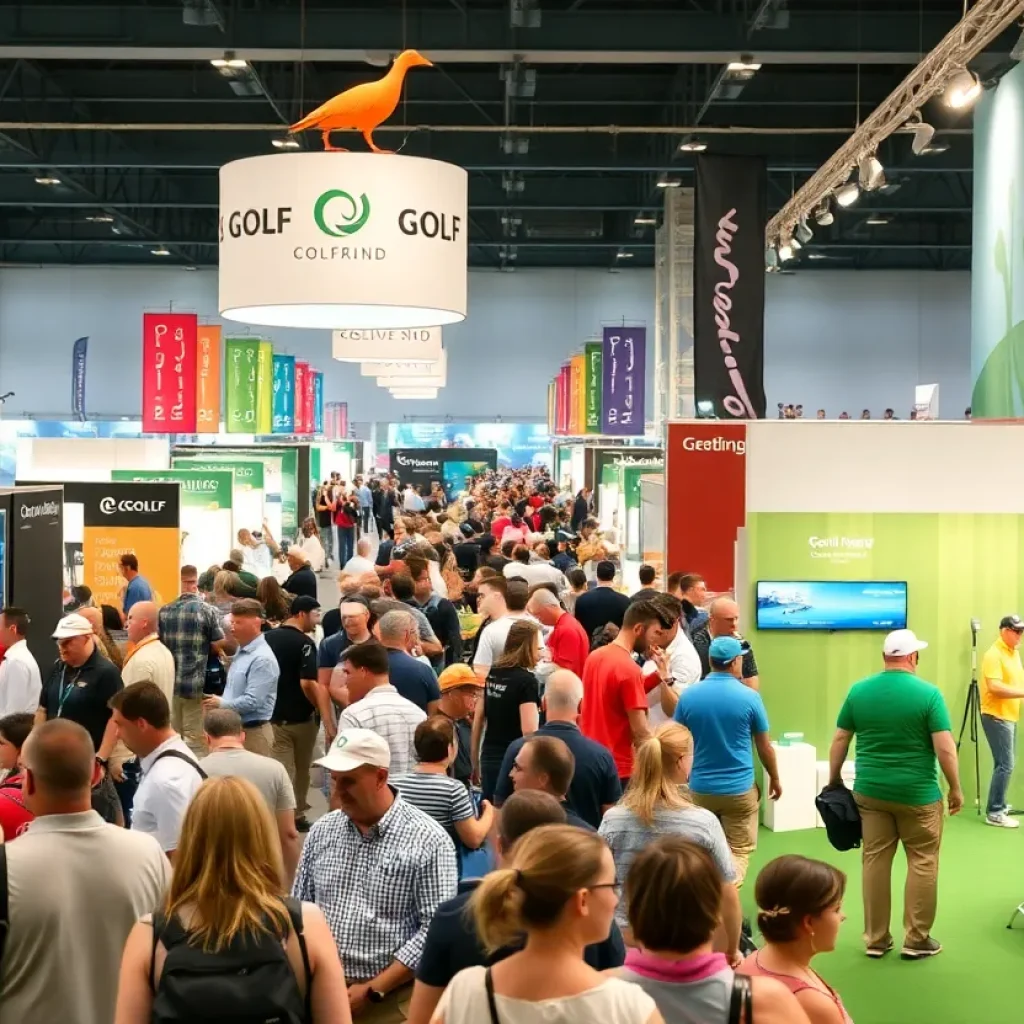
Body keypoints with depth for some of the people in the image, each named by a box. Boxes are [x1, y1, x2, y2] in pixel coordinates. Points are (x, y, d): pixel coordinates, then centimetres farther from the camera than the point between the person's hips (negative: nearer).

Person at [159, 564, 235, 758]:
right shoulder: (208, 611, -8)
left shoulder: (164, 611, 5)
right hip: (197, 685, -4)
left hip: (169, 684, 4)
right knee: (196, 743, 1)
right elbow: (222, 647, -8)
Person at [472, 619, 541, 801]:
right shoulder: (526, 680, -13)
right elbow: (529, 731, -20)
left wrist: (475, 760, 20)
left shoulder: (493, 673, 8)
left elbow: (478, 719, 13)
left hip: (489, 758, 7)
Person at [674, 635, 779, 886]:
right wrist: (775, 780, 16)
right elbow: (765, 747, 0)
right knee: (738, 852, 3)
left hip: (700, 789, 3)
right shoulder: (749, 697, -9)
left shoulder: (688, 696, -3)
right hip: (739, 789, -3)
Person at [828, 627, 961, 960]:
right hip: (917, 793, -3)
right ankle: (916, 940, 13)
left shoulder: (858, 691, 1)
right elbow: (944, 748, -12)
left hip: (870, 791, 3)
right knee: (922, 862, 9)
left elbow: (840, 740, 6)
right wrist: (955, 788, -1)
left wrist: (834, 779, 17)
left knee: (875, 861, 9)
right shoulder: (928, 693, -10)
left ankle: (876, 939, 15)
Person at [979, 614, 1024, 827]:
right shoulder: (994, 655, -17)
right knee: (1005, 764, -10)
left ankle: (998, 805, 25)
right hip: (996, 717, -9)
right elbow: (995, 687, -27)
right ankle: (994, 812, -5)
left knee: (1005, 764, 15)